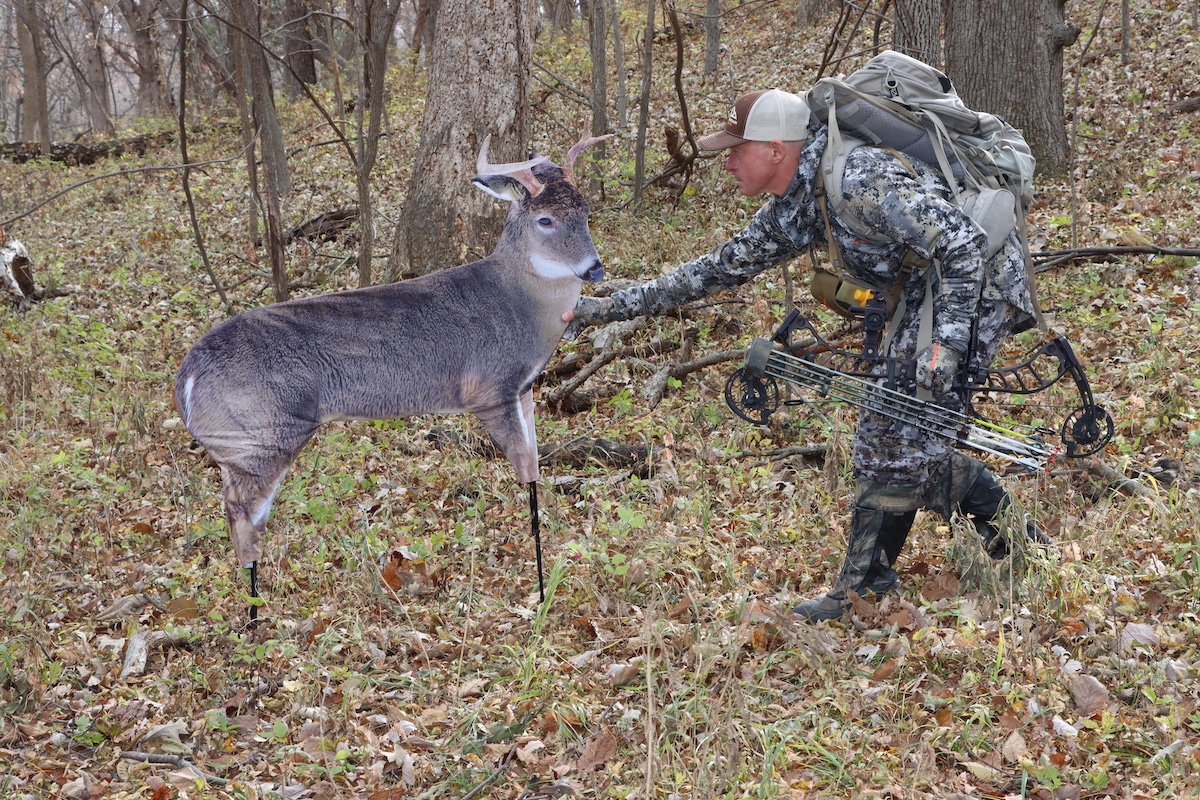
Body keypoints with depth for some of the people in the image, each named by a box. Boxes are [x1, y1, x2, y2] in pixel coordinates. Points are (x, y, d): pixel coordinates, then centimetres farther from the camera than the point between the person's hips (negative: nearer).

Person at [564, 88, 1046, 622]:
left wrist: (946, 342, -36)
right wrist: (615, 306, 8)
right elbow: (722, 267, 11)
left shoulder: (860, 180, -27)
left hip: (979, 281, -10)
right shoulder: (792, 207, 3)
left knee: (895, 432, -10)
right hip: (923, 292, 10)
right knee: (900, 437, 10)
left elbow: (962, 243, -30)